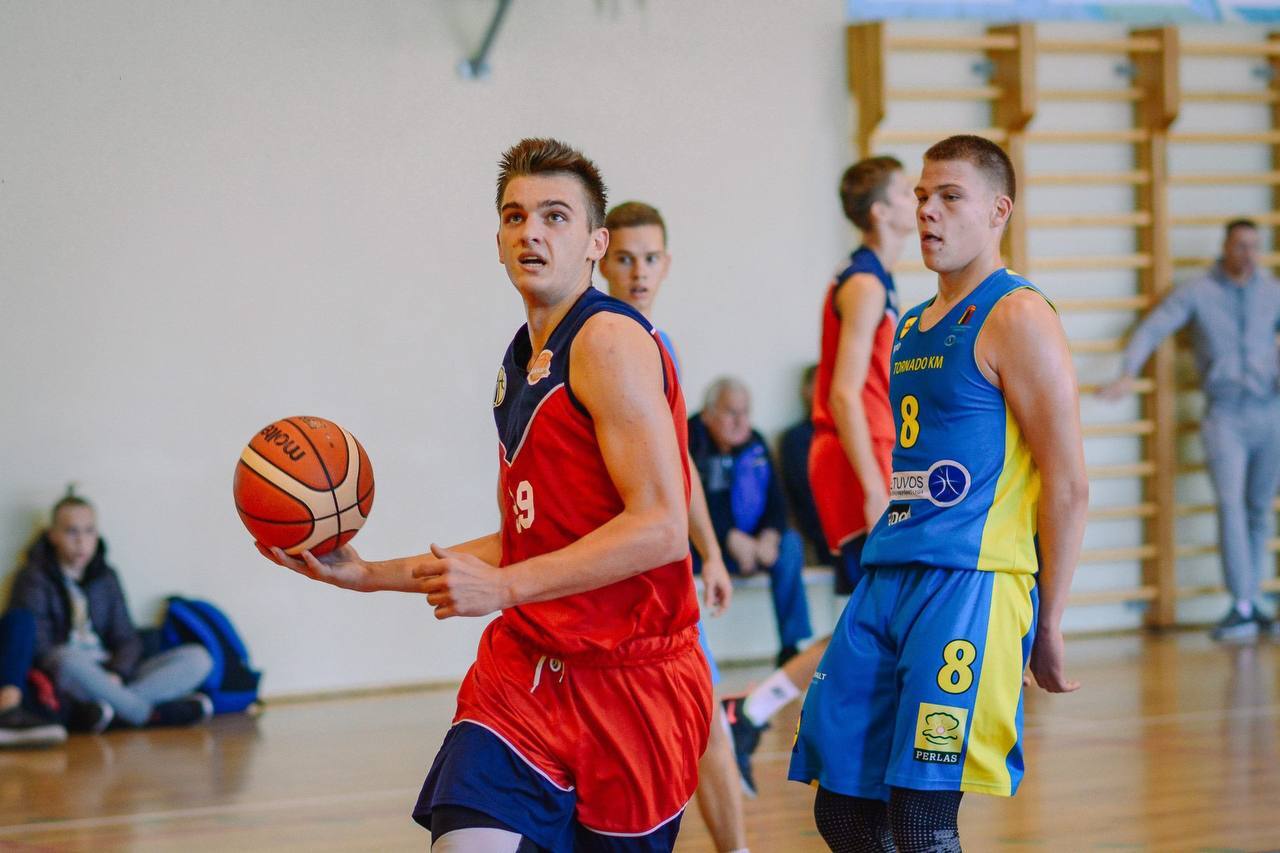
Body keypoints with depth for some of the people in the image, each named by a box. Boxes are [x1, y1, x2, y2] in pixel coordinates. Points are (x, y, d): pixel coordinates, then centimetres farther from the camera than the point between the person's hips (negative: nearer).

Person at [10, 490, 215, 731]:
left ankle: (106, 705, -36)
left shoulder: (105, 577, 20)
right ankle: (153, 713, -26)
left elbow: (127, 638, 13)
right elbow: (38, 647, -7)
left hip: (113, 677, 6)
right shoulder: (35, 578, 4)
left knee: (197, 658, -14)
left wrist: (116, 673, -12)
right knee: (69, 659, -42)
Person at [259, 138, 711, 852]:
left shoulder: (610, 340, -14)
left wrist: (503, 588, -23)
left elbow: (661, 528, -22)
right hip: (526, 670, 7)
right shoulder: (522, 361, 14)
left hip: (629, 684, -6)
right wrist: (371, 575, 16)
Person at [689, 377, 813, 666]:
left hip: (746, 542, 5)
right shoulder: (690, 443, -12)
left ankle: (791, 645, -14)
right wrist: (730, 538, -24)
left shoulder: (755, 444, 7)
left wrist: (770, 535, -16)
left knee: (789, 543, -19)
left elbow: (775, 498, 5)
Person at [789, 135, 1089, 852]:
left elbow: (1069, 485, -10)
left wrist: (1049, 625, -11)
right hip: (888, 577, 8)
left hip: (971, 580, -8)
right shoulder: (913, 325, 19)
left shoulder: (1017, 318, -7)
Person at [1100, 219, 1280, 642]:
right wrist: (1129, 372, -26)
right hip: (1224, 415, -3)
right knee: (1230, 504, -15)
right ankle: (1241, 607, -15)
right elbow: (1152, 329, -9)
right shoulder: (1197, 293, -2)